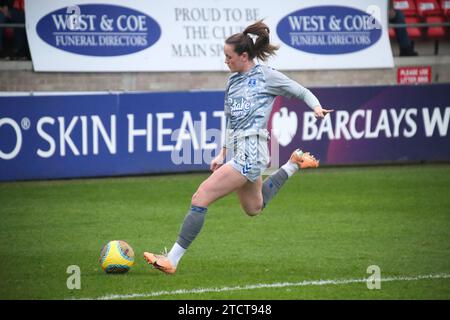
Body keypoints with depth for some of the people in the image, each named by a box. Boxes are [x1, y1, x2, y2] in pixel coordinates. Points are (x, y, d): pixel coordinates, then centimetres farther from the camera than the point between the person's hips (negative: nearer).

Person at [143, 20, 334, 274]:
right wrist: (223, 153, 18)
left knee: (200, 198, -17)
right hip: (237, 150, 9)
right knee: (254, 208, 27)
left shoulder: (266, 76, -4)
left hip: (250, 152, -9)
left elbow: (302, 92, 2)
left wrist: (317, 108, -18)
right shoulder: (234, 80, 16)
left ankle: (173, 260, -15)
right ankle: (294, 164, 41)